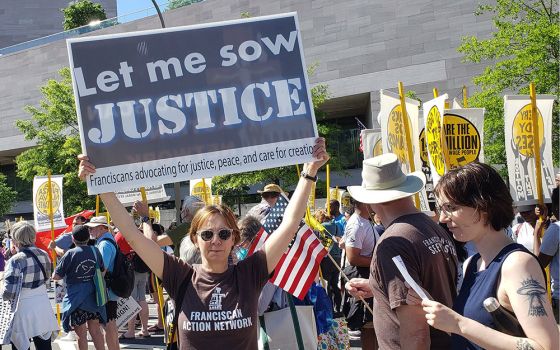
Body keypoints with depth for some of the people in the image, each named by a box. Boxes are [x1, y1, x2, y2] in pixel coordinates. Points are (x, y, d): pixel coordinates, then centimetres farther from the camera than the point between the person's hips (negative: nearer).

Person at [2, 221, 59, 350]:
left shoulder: (15, 261, -17)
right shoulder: (44, 255, -1)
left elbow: (8, 293, -19)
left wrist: (4, 295, 2)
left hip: (24, 310, -5)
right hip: (43, 307, 5)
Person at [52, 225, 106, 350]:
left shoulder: (71, 254, -14)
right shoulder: (95, 251, 0)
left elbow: (56, 276, -11)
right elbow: (103, 271, 14)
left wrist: (67, 273, 7)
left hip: (76, 300, -4)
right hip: (93, 297, 4)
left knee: (81, 334, 5)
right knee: (95, 330, 13)